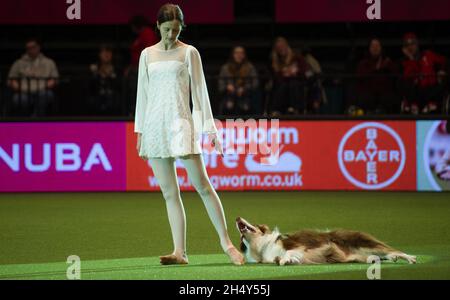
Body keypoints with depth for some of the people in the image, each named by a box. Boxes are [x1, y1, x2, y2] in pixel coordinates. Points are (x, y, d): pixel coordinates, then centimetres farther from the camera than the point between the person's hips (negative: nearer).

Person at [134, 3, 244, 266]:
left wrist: (210, 128, -3)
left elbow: (199, 90, 2)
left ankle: (226, 241, -2)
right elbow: (143, 93, 15)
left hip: (181, 123, -3)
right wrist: (140, 132, 11)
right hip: (155, 126, 3)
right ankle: (180, 251, 0)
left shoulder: (189, 52, 4)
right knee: (169, 192, 1)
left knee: (201, 184, -9)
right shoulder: (147, 54, 13)